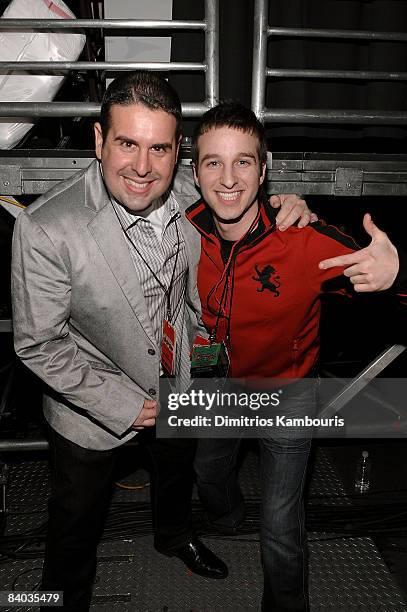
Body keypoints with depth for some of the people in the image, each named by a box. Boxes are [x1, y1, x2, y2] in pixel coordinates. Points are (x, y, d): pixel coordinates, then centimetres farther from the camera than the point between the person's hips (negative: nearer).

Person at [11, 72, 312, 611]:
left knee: (177, 471, 33)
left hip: (178, 380, 5)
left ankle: (175, 535, 68)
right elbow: (39, 346, -23)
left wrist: (286, 211, -18)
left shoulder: (190, 191, -19)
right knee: (78, 517, 21)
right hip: (90, 405, -4)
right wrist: (122, 403, -20)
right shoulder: (45, 230, -33)